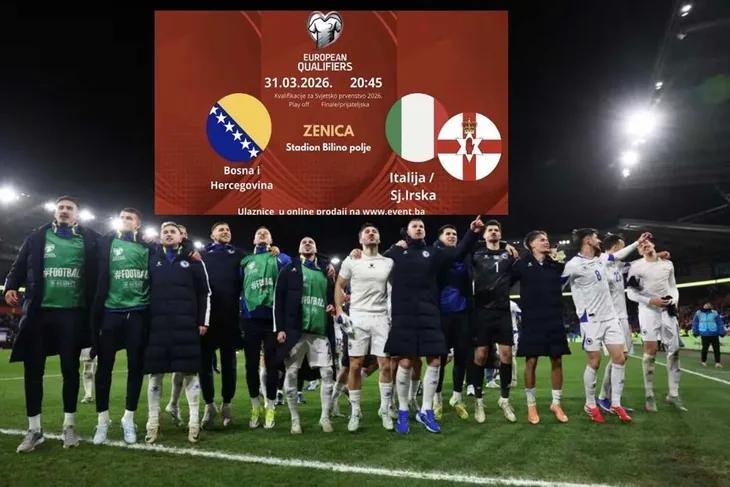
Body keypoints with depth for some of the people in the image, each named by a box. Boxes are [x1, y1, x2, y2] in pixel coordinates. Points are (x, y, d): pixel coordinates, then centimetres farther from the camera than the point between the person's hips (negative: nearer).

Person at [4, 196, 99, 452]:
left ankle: (69, 425, 19)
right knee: (33, 370, 4)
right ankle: (34, 429, 16)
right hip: (39, 311, 1)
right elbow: (19, 266, 8)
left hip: (73, 313, -1)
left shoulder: (90, 238, 5)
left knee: (70, 369, 7)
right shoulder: (37, 236, 8)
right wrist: (11, 287, -8)